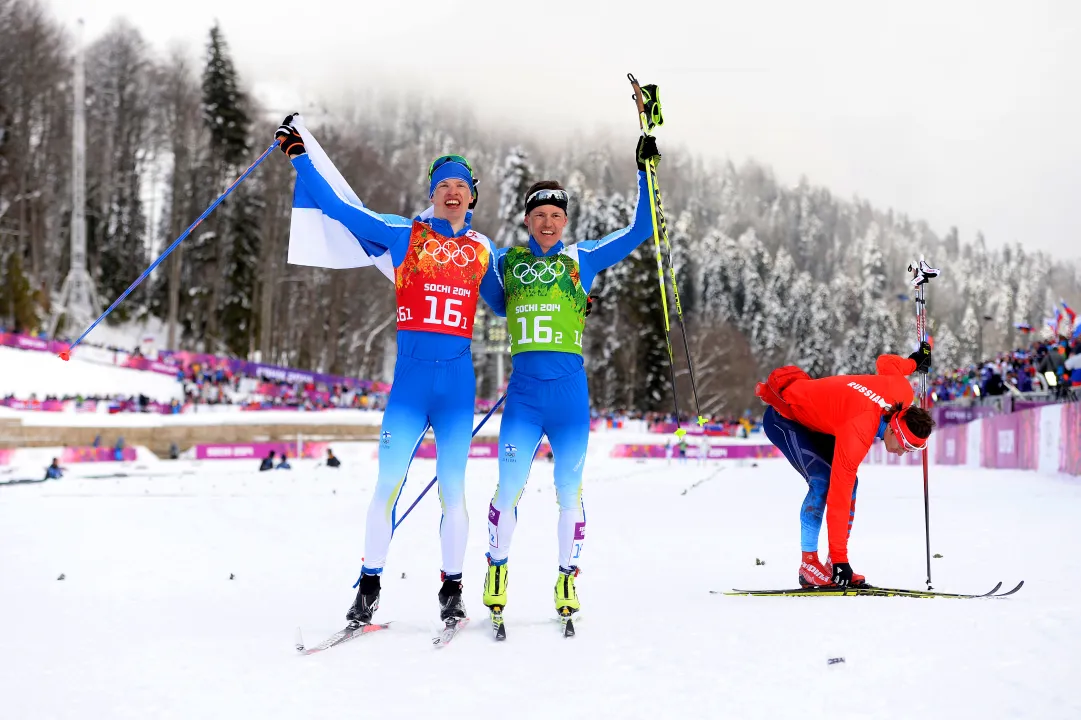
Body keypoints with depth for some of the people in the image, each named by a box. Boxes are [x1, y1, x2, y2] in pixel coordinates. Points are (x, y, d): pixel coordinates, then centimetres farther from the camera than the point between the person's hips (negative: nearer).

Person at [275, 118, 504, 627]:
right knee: (387, 484, -4)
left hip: (458, 383, 1)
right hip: (409, 380, -1)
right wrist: (298, 155, 10)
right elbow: (336, 207, 9)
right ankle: (369, 586, 9)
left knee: (452, 489, 3)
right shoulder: (403, 235, 7)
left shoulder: (482, 250, 13)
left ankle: (452, 591, 15)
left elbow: (503, 303, 28)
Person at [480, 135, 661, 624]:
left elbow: (640, 230, 10)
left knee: (568, 493, 5)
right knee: (509, 489, -3)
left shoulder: (583, 259, 9)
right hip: (523, 395, 0)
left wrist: (645, 173, 7)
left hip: (570, 394, 0)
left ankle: (567, 580, 21)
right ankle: (497, 570, 19)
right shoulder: (506, 262, 10)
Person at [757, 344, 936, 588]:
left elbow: (884, 362, 6)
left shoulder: (902, 392, -18)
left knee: (848, 482, -1)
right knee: (823, 480, -24)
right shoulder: (857, 435, -37)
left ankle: (834, 564, 4)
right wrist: (840, 560, -31)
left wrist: (914, 361, 27)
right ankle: (809, 564, -16)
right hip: (783, 417, -9)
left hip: (813, 415, 9)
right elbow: (839, 500, -34)